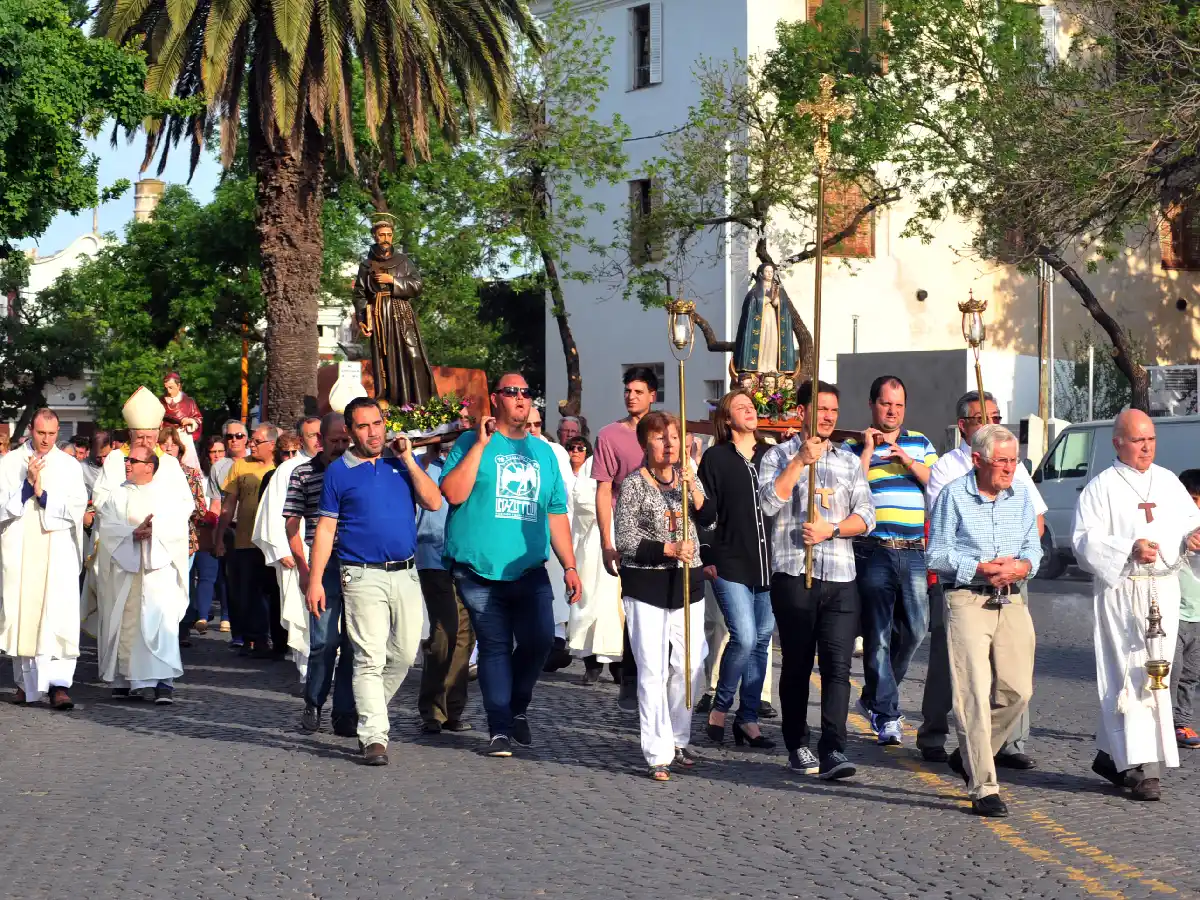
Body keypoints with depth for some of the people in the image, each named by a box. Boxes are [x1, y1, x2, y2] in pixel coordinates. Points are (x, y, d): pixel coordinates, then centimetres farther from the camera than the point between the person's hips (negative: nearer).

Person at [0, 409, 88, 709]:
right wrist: (26, 485, -12)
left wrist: (43, 493, -10)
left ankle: (58, 684, -17)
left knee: (59, 616, -12)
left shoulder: (69, 465, 8)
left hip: (58, 552, -1)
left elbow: (77, 506, -1)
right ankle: (25, 681, 18)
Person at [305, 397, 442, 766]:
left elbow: (434, 502, -1)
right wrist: (315, 580, -4)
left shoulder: (402, 462, 11)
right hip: (364, 576, -4)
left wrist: (408, 459, -7)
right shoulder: (338, 471, 3)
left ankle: (371, 710, 31)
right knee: (370, 658, -10)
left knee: (404, 653, 9)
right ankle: (374, 736, -11)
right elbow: (326, 529, 2)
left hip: (406, 573, 4)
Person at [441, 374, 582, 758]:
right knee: (495, 647, -1)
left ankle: (517, 708, 15)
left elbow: (556, 514, 18)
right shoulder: (471, 442, 4)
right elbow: (453, 494, -11)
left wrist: (570, 566, 12)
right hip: (479, 569, -3)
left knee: (540, 638, -11)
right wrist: (481, 444, -13)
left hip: (529, 570, 3)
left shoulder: (543, 452, 16)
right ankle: (499, 729, 8)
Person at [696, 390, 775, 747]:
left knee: (762, 641, 6)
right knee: (744, 638, -14)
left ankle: (748, 718, 14)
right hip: (731, 565, -4)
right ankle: (720, 707, 7)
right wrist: (708, 558, -7)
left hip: (769, 565, 4)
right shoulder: (716, 458, 0)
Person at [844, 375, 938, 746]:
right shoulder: (855, 446, 6)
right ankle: (886, 714, 2)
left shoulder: (919, 443, 16)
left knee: (915, 629, 6)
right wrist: (868, 451, -8)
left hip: (914, 551, 4)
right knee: (878, 635, -4)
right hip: (874, 551, -4)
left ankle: (875, 697, 25)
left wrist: (906, 459, -6)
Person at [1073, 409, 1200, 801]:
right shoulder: (1101, 488, -2)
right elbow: (1085, 542, -9)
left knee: (1154, 674, 9)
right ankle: (1141, 767, -9)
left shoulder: (1168, 482, 14)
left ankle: (1110, 754, 22)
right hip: (1121, 591, -6)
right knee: (1134, 676, -9)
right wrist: (1129, 550, -23)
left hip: (1164, 590, 6)